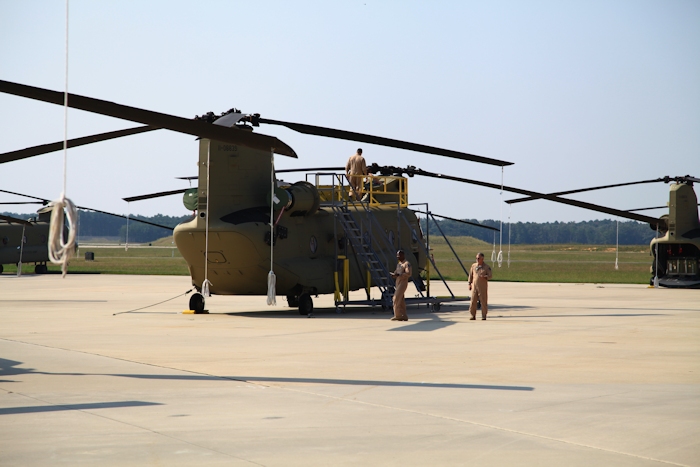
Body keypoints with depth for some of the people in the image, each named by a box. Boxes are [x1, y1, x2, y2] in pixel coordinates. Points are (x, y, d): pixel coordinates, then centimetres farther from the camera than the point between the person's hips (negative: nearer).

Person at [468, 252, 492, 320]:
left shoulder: (486, 267, -1)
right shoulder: (473, 265, 9)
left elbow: (490, 275, -5)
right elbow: (471, 275, 14)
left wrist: (485, 276, -24)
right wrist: (470, 284, 9)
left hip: (483, 286, -3)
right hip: (474, 286, 3)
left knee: (483, 301, -1)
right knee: (473, 301, -2)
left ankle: (484, 316, 7)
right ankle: (473, 315, 4)